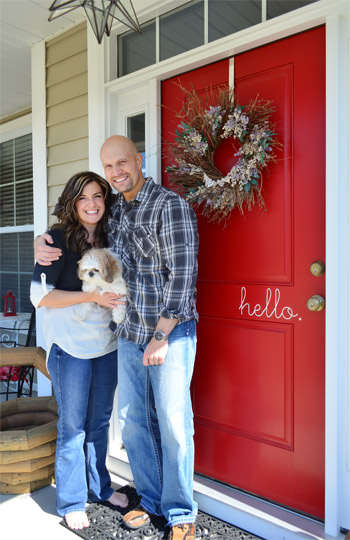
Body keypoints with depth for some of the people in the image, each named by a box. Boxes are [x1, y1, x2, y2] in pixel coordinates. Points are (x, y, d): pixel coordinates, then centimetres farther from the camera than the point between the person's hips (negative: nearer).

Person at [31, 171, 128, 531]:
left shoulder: (108, 238, 8)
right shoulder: (58, 238, -10)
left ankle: (99, 486, 37)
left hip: (107, 343, 5)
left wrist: (119, 297, 2)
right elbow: (40, 295, -14)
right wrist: (92, 297, -20)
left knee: (100, 420, 17)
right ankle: (71, 501, 27)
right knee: (73, 425, 7)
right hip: (70, 345, -5)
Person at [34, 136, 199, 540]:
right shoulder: (112, 209, 10)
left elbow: (182, 275, -14)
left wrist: (161, 336, -14)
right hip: (129, 333, 6)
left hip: (171, 330, -6)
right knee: (133, 420, 13)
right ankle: (151, 499, 34)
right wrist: (44, 245, 2)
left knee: (172, 422, 3)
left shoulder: (170, 206, -10)